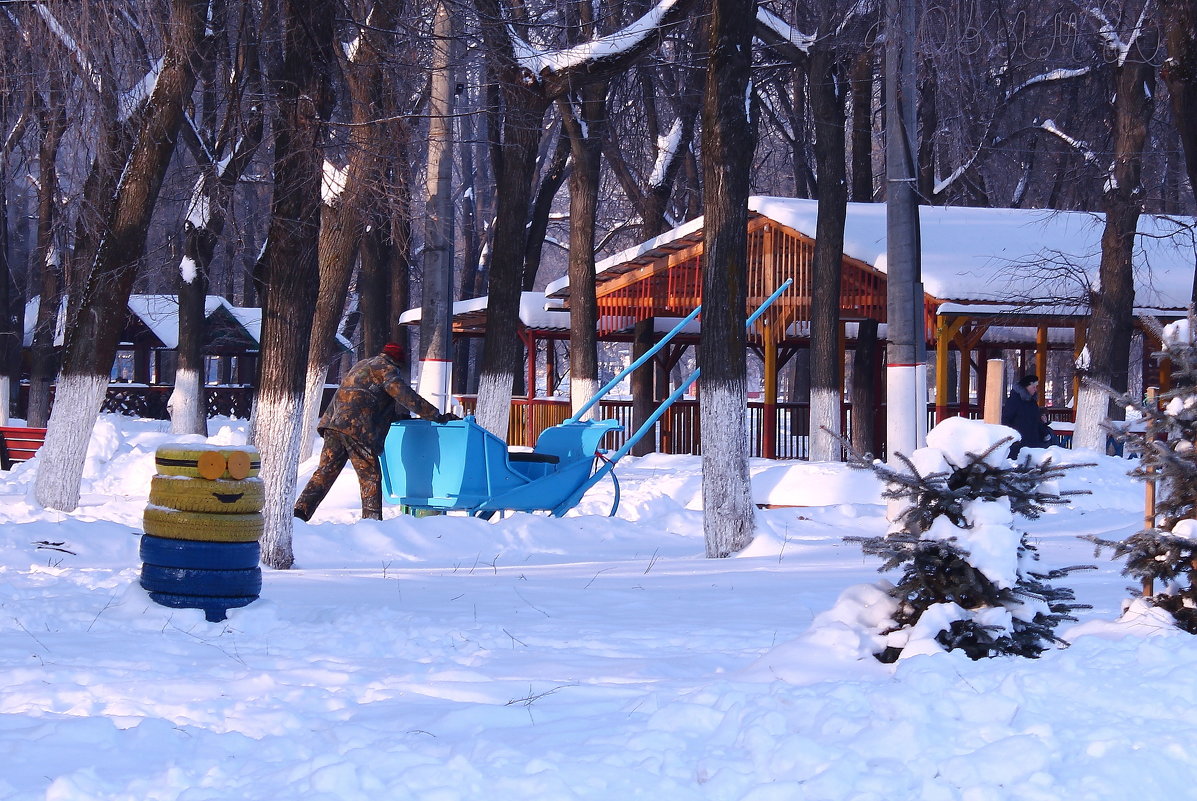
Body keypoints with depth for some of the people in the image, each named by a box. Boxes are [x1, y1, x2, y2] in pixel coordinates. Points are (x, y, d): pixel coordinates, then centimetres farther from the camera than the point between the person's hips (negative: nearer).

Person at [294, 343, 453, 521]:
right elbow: (406, 396, -5)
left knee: (325, 472, 7)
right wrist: (436, 416, -2)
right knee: (370, 477, 1)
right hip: (357, 428, -7)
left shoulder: (362, 365, 32)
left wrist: (404, 416, 42)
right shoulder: (386, 368, 4)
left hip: (333, 424, 7)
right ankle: (371, 519, -1)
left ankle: (301, 511, -4)